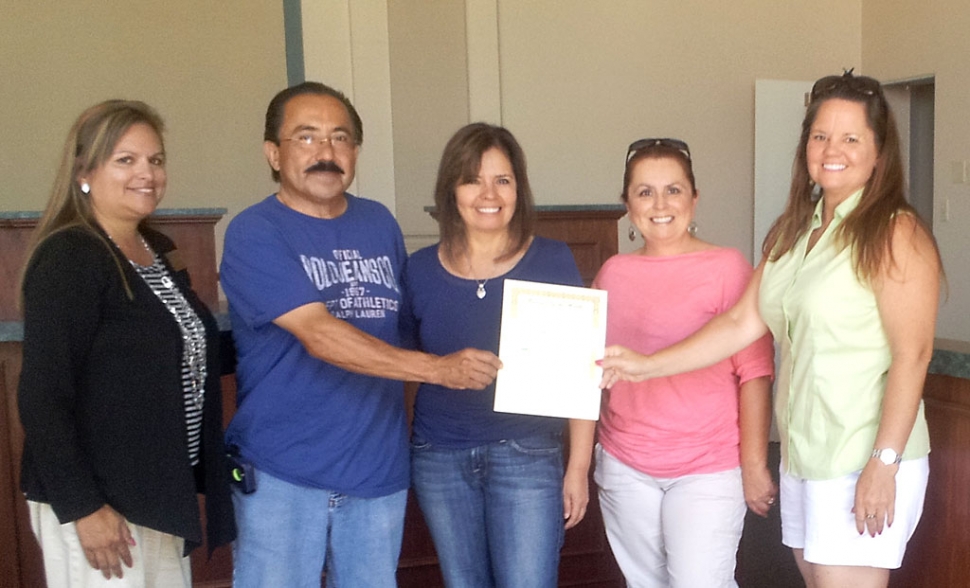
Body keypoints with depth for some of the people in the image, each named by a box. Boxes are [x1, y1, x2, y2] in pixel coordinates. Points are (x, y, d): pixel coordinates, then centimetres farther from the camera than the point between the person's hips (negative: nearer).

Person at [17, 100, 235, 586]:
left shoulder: (158, 250, 9)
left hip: (163, 492, 8)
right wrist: (82, 508, -20)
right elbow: (42, 396, -20)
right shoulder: (68, 259, -16)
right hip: (96, 505, -8)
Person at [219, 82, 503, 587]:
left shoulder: (380, 223, 7)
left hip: (379, 468, 5)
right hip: (282, 475, -4)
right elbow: (319, 335, -23)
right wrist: (438, 369, -30)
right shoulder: (254, 234, -11)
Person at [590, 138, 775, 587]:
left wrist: (754, 465, -10)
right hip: (624, 467, 5)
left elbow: (754, 373, -9)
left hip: (707, 469, -4)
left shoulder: (727, 267, -8)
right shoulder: (613, 273, 5)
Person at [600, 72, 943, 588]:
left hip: (865, 463, -7)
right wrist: (649, 365, 2)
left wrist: (884, 464, -18)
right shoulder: (793, 232, 11)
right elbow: (742, 322, 8)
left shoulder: (894, 234, -10)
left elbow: (911, 355, -14)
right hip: (802, 451, 7)